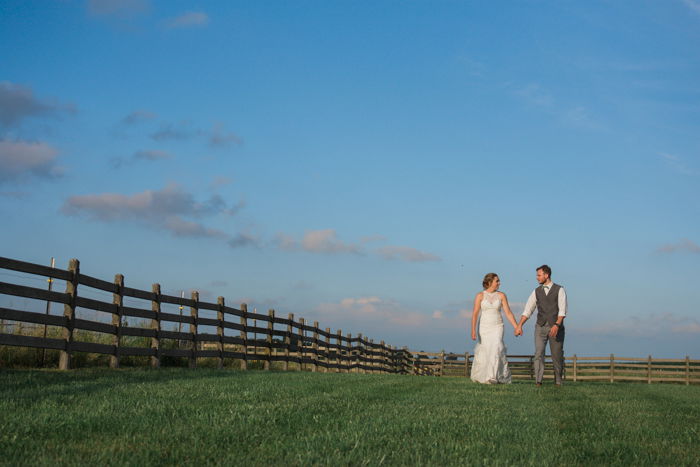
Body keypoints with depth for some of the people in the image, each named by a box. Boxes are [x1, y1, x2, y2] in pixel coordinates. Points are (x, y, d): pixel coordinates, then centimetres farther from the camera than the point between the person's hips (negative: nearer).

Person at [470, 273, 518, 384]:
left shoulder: (501, 295, 1)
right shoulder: (480, 295, -4)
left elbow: (508, 313, -1)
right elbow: (475, 313, -9)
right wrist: (473, 330, -18)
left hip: (497, 327, 0)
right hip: (484, 327, 0)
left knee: (496, 350, -20)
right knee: (483, 353, 7)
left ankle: (493, 378, -19)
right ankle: (479, 376, 31)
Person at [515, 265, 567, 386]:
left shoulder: (560, 290, -2)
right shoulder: (536, 292, 9)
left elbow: (562, 310, -11)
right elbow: (528, 310, 5)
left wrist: (557, 325, -26)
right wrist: (519, 326, -6)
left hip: (556, 328, -2)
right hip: (541, 327, 2)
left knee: (557, 356, 6)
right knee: (539, 353, -13)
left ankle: (558, 381, 24)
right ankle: (538, 381, -16)